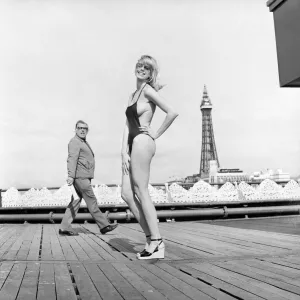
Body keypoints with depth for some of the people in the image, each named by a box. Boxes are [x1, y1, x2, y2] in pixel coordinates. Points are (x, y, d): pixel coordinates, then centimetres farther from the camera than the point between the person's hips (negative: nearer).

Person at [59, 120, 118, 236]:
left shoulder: (84, 143, 24)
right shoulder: (75, 142, -8)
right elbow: (72, 159, -20)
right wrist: (71, 176, -30)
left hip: (84, 177, 10)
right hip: (80, 176, -10)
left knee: (76, 201, 7)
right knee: (91, 201, -5)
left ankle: (64, 228, 8)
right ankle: (103, 225, 0)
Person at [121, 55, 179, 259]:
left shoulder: (148, 90, -4)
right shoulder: (134, 94, 21)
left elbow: (172, 113, -16)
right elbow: (127, 125, 14)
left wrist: (157, 134, -7)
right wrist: (124, 151, 4)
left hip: (142, 142, -9)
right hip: (133, 144, 9)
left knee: (141, 192, -7)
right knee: (126, 193, 6)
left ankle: (157, 243, -1)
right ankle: (151, 237, 12)